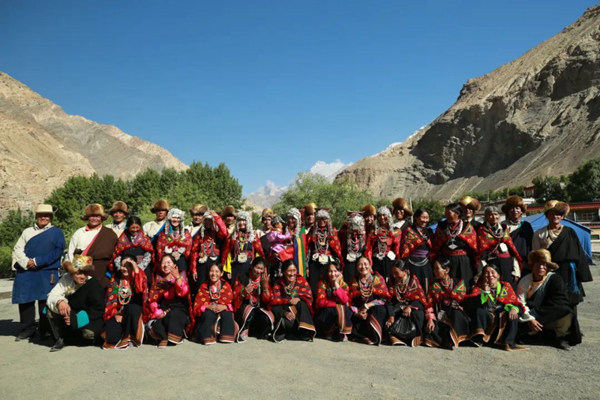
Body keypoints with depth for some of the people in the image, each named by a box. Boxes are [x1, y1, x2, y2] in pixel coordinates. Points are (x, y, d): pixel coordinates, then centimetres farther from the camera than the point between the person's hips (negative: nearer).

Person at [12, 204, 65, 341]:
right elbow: (17, 249, 9)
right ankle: (28, 328, 16)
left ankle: (45, 330, 8)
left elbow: (57, 251, -5)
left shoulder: (56, 232, 7)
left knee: (45, 301, -3)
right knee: (25, 300, 4)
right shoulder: (27, 231, 18)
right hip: (26, 272, 4)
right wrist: (26, 262, -10)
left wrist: (37, 261, -11)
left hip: (47, 274, -3)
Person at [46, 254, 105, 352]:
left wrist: (77, 318, -29)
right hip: (71, 314, 4)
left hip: (90, 318, -4)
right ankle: (59, 339, -7)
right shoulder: (66, 279, -10)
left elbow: (98, 311, -20)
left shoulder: (94, 285, -20)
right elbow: (52, 295, -18)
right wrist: (59, 301, -41)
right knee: (51, 308, -17)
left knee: (89, 333, -33)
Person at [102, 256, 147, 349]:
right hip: (119, 311, 2)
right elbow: (111, 297, 2)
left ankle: (126, 337, -16)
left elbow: (141, 290, -23)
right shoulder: (116, 277, 6)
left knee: (131, 308, -36)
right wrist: (115, 314, -12)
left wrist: (136, 270, -24)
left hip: (135, 311, -2)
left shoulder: (139, 276, -2)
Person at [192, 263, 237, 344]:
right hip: (208, 311, 0)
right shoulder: (203, 287, 5)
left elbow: (230, 303, 0)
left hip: (223, 310, 0)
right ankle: (208, 338, -38)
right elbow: (197, 306, -1)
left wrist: (224, 306, -23)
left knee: (227, 314, -32)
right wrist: (208, 306, -21)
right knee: (208, 314, -33)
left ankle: (227, 337, -35)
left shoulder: (226, 285, 5)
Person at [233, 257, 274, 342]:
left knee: (269, 318, -28)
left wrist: (265, 285, -17)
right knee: (249, 310, -36)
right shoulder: (242, 277, -2)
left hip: (260, 308, 2)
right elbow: (235, 299, -4)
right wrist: (244, 293, -25)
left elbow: (267, 301, -2)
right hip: (244, 307, -2)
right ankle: (243, 332, -13)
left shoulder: (264, 279, 5)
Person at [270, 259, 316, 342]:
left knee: (302, 303, -31)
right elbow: (274, 301, -7)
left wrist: (298, 299, -23)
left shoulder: (301, 280, 5)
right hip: (285, 312, -2)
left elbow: (309, 297, -3)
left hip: (300, 311, 2)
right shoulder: (279, 283, 4)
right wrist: (289, 301, -24)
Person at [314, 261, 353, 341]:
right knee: (334, 311, -32)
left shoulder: (344, 285, -2)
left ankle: (342, 333, -14)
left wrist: (337, 285, -21)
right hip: (324, 313, -3)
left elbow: (345, 301, -20)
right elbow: (320, 302, -17)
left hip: (342, 312, 3)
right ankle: (328, 332, -12)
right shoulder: (323, 283, -8)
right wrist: (337, 303, -20)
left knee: (345, 310, -28)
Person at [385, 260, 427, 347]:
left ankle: (418, 335, -13)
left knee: (416, 314, -34)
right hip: (399, 303, 3)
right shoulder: (392, 281, 2)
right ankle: (392, 336, -23)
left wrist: (410, 307, -29)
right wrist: (391, 316, -18)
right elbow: (390, 299, -4)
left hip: (413, 304, -3)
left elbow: (420, 298, -10)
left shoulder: (413, 280, -7)